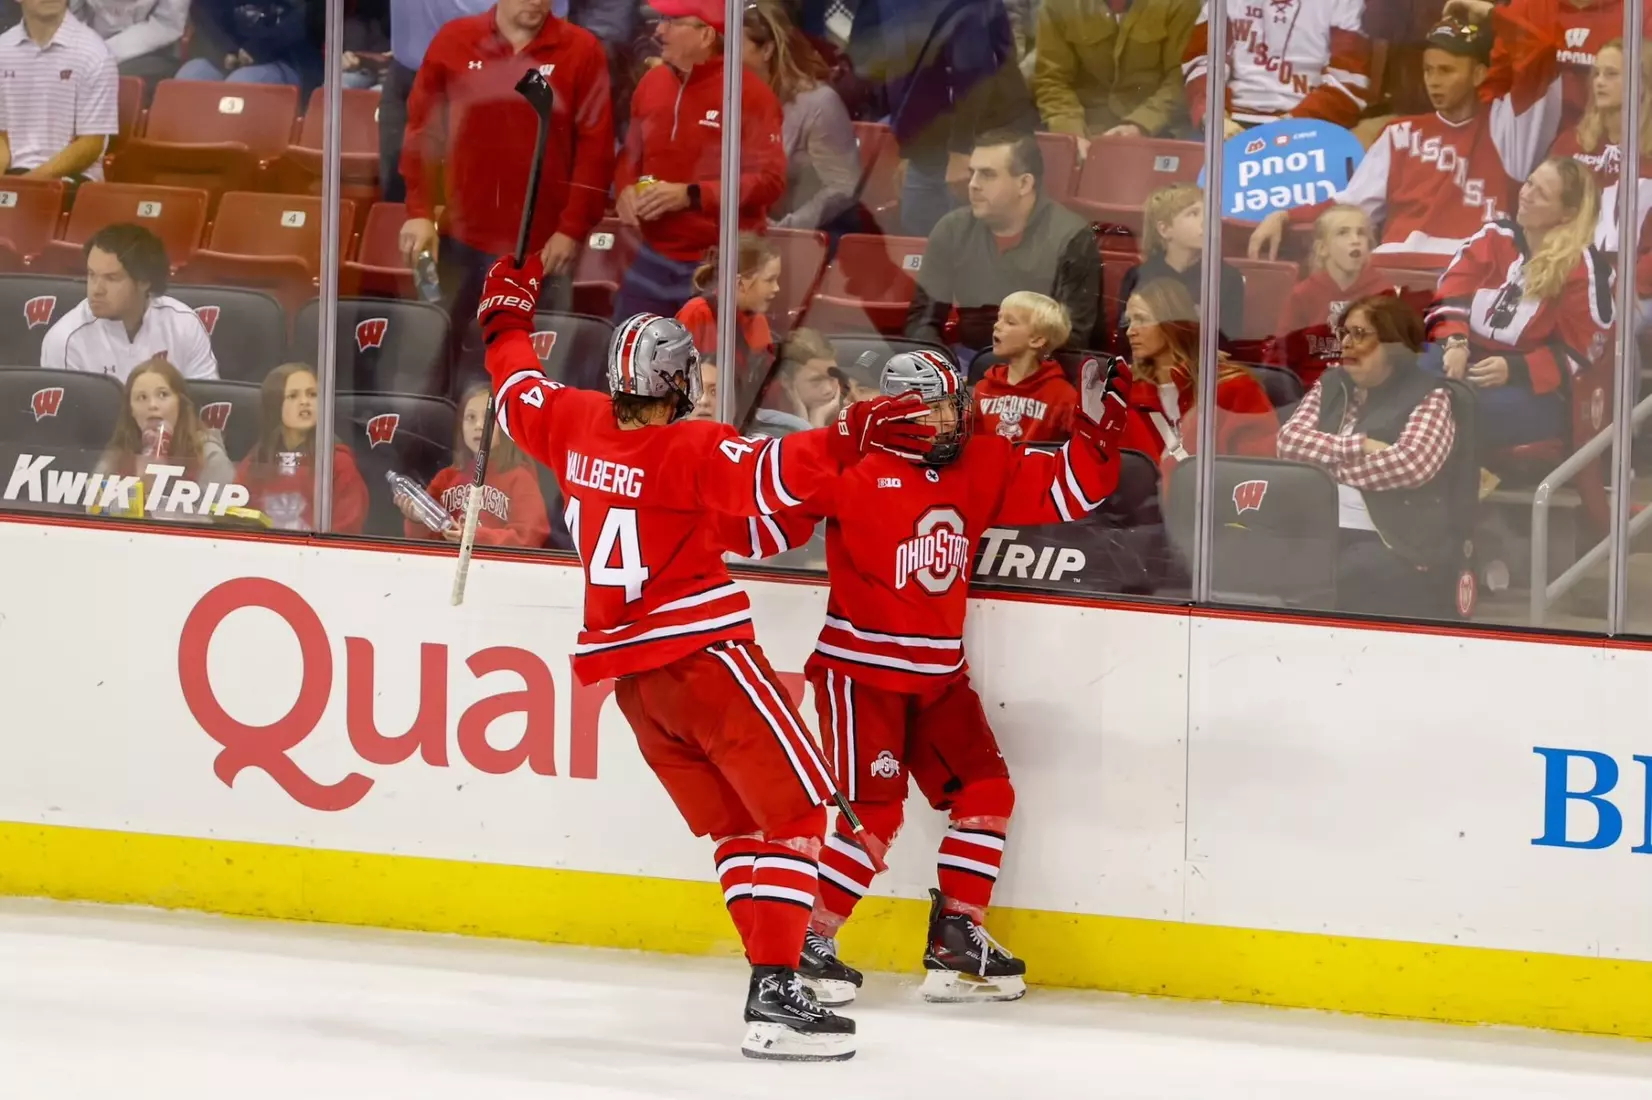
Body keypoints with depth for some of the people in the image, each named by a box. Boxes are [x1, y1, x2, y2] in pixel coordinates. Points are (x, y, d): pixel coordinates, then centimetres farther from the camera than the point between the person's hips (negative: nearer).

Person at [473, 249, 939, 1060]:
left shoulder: (577, 424, 4)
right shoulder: (693, 451, -14)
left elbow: (518, 397, 23)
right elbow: (768, 475, -32)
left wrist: (507, 319, 38)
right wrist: (849, 439, -38)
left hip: (630, 672, 8)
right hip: (703, 654, -8)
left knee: (737, 825, 14)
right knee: (794, 810, -5)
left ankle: (773, 984, 7)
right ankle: (775, 995, -17)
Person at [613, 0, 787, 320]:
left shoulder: (749, 94, -11)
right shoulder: (652, 83, 8)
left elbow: (770, 180, -14)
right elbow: (631, 154, 21)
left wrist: (690, 195, -21)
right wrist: (626, 189, -3)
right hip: (655, 258, 6)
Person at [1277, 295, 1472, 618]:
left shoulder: (1428, 396, 1)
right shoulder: (1331, 385, 18)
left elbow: (1412, 463, -15)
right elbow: (1290, 439, 5)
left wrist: (1328, 464, -7)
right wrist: (1359, 446, -9)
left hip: (1394, 544, -5)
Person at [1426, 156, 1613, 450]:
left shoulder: (1584, 267, -5)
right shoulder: (1495, 236, 11)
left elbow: (1578, 353, -5)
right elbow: (1453, 292, 3)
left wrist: (1514, 370, -18)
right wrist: (1454, 343, -18)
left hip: (1536, 390, -5)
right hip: (1467, 364, 5)